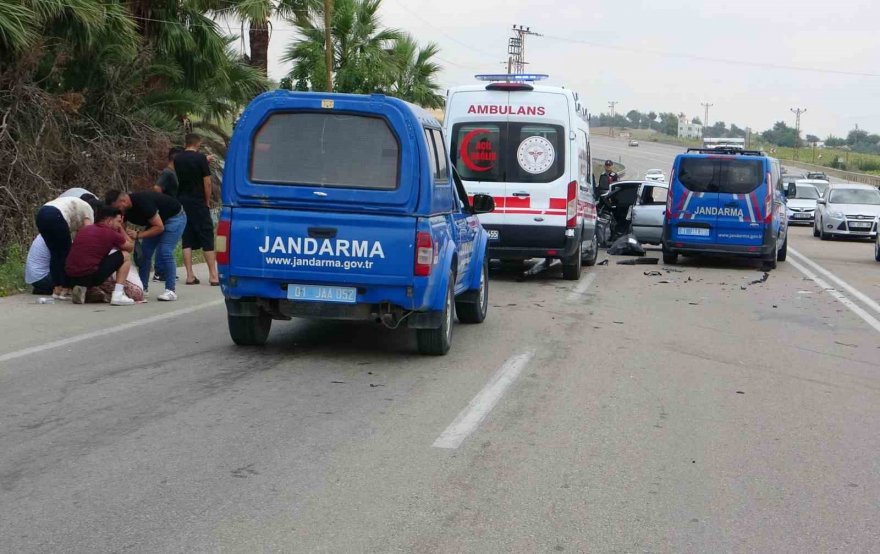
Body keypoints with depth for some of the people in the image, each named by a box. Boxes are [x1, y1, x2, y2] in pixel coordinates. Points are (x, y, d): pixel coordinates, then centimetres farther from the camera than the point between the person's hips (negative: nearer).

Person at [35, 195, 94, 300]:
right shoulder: (88, 209, 16)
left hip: (41, 214, 8)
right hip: (55, 217, -8)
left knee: (55, 253, 17)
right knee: (66, 253, 7)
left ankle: (56, 289, 16)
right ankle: (65, 289, 8)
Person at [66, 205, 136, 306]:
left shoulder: (85, 230, 18)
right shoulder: (111, 233, -1)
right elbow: (131, 247, 16)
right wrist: (121, 229, 29)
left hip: (71, 278, 7)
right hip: (90, 276, -7)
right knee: (125, 256, 10)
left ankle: (81, 289, 12)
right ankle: (118, 295, 1)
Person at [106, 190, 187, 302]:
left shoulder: (143, 202, -34)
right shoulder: (125, 211, -11)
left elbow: (159, 227, -30)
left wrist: (138, 235, -33)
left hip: (175, 217, -8)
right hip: (155, 220, 8)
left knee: (165, 252, -21)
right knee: (145, 252, -2)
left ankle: (170, 291, -18)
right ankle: (142, 288, 6)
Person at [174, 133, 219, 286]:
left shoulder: (177, 159, 6)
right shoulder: (200, 158, -8)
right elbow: (207, 182, -11)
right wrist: (207, 201, 1)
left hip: (182, 203, 5)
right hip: (198, 203, -5)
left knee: (187, 239, 7)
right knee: (207, 238, 0)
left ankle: (190, 276, 4)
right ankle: (213, 275, -2)